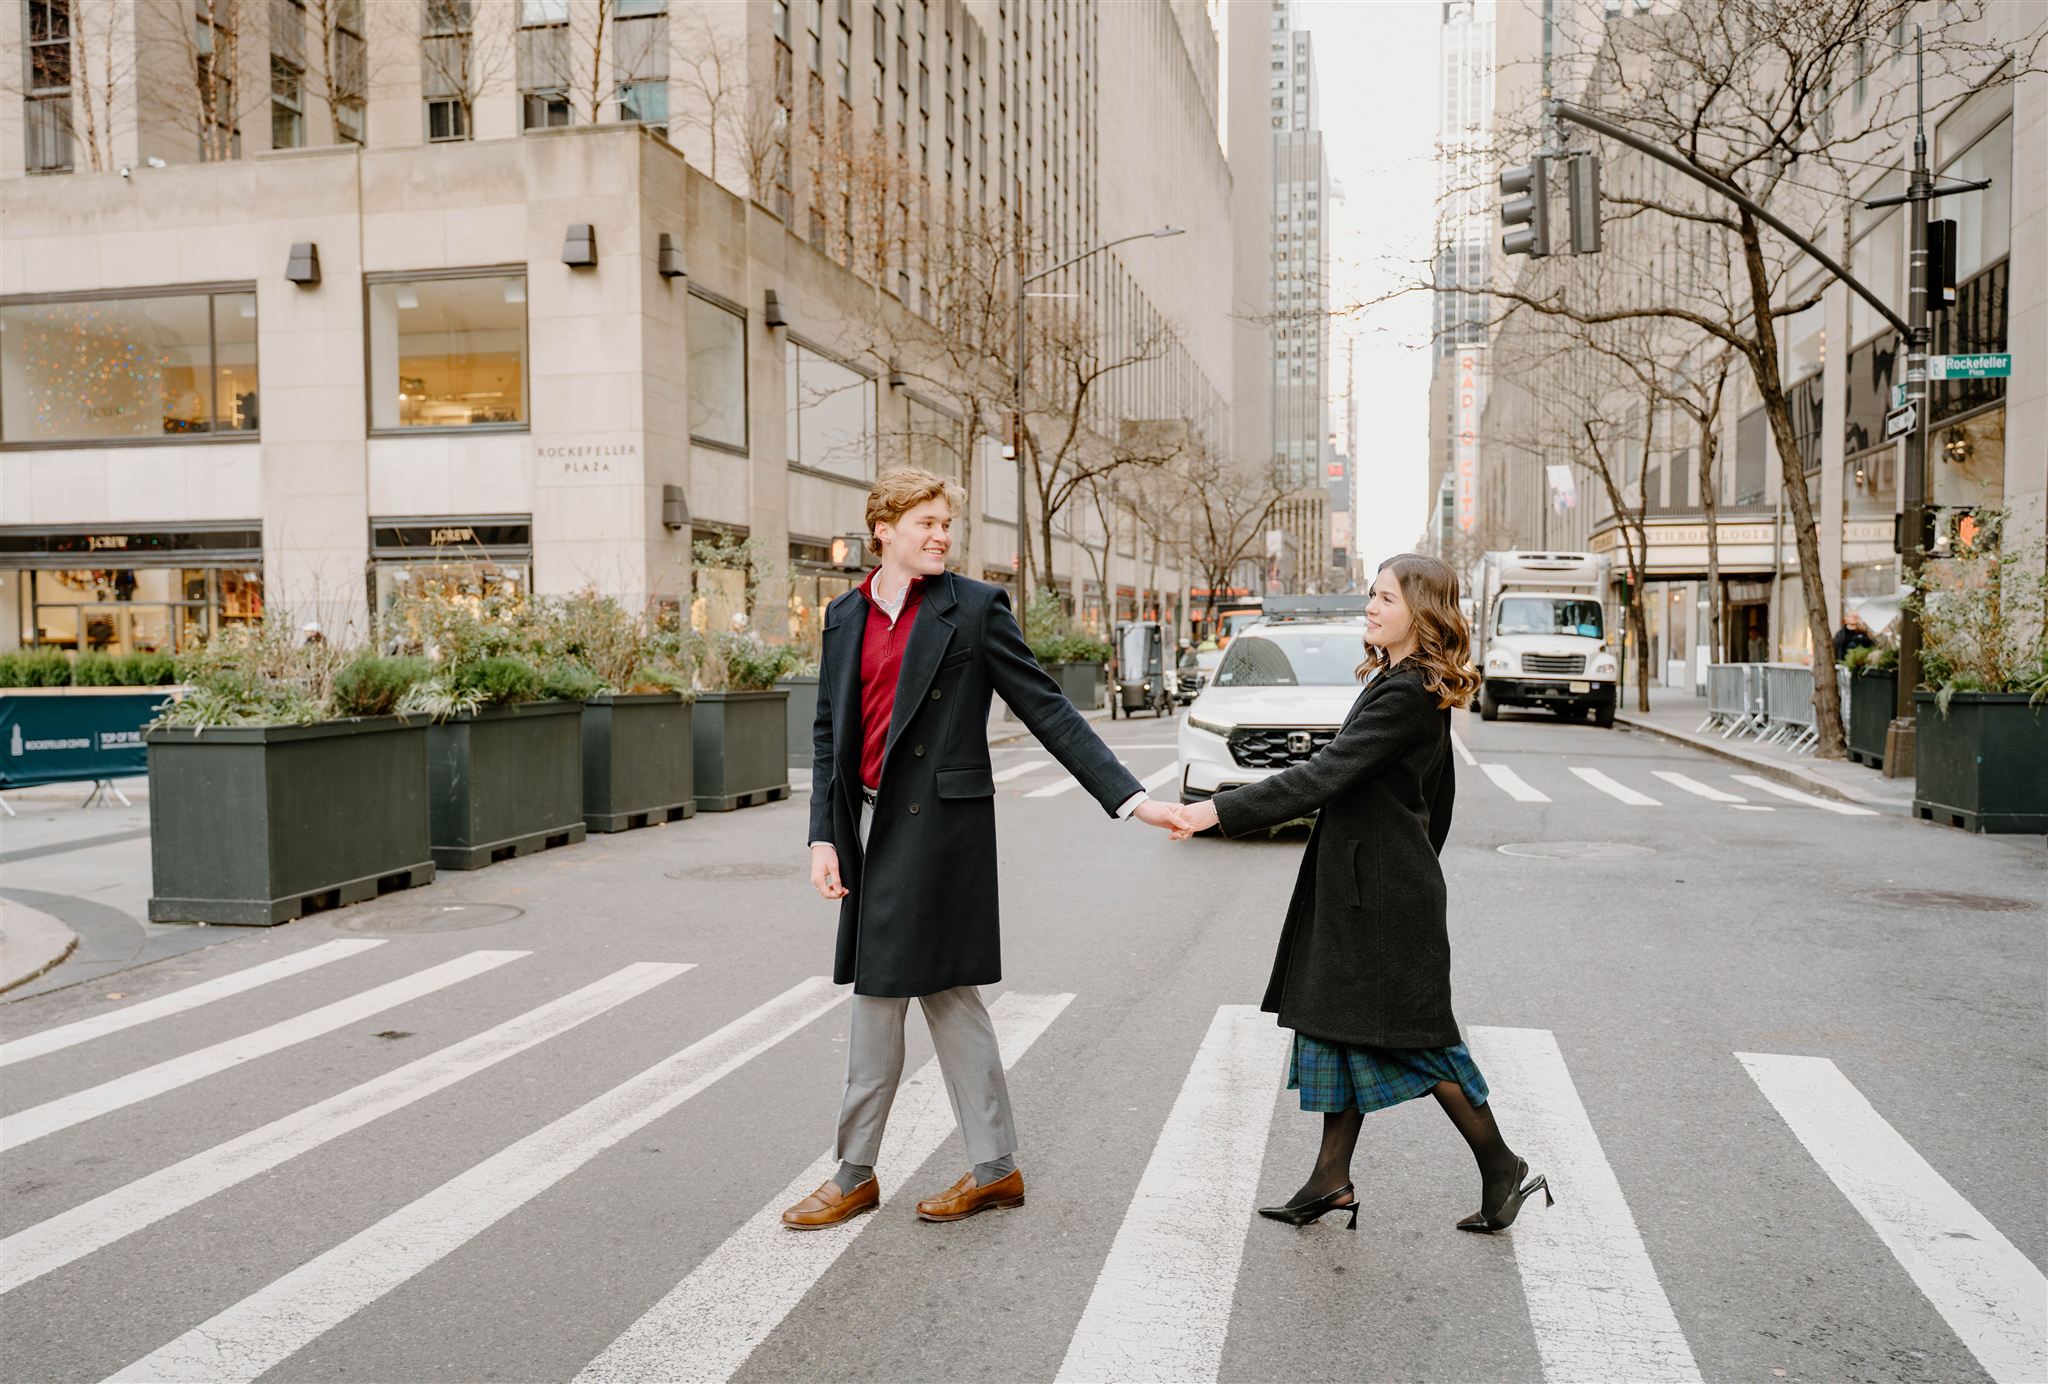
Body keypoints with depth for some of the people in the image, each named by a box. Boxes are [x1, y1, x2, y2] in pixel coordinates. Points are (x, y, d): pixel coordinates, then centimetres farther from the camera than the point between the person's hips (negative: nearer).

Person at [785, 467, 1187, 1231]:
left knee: (879, 994, 0)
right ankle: (994, 1167, 25)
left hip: (934, 824, -6)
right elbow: (828, 730, 12)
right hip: (870, 824, 6)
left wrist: (1131, 797, -12)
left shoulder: (974, 608, -5)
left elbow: (1048, 711, -6)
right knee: (945, 994, 12)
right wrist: (822, 835, 3)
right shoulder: (845, 615, 11)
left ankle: (856, 1174, 19)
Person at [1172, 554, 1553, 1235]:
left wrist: (1220, 810, -28)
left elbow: (1322, 776, -26)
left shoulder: (1405, 695, -19)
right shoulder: (1416, 688, 12)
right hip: (1357, 890, 10)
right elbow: (1438, 795, 20)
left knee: (1412, 1035, 1)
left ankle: (1502, 1170, 17)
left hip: (1384, 897, -10)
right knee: (1339, 1023, 11)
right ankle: (1332, 1179, 19)